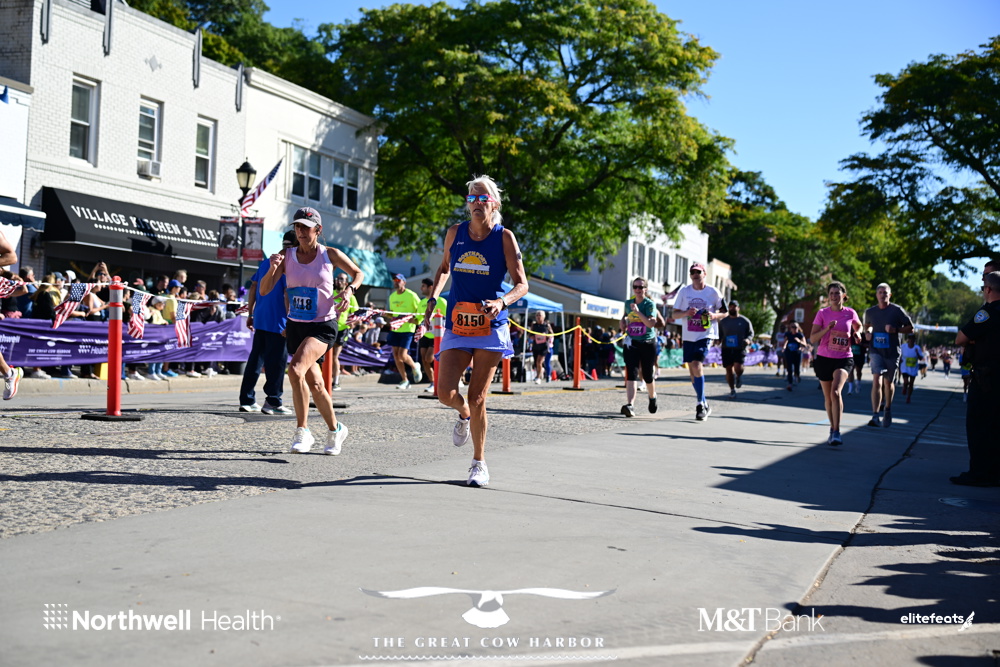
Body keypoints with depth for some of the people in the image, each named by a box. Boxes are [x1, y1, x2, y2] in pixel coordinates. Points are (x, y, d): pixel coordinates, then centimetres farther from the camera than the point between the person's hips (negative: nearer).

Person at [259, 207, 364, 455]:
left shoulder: (330, 255, -4)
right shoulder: (286, 256, 1)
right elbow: (264, 290, -4)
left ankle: (302, 430, -15)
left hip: (323, 326, -4)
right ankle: (335, 430, 29)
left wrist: (349, 289, -8)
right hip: (295, 326, 4)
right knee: (314, 384, 10)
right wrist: (272, 268, -22)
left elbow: (358, 273, 12)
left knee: (295, 370, -26)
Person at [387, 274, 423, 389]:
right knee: (395, 354, 3)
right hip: (395, 329, 6)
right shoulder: (392, 296, 11)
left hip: (407, 329, -6)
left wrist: (413, 319, -19)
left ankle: (415, 367, 19)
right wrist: (391, 318, 2)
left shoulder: (411, 295, -8)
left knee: (402, 355, -13)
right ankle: (404, 380, 14)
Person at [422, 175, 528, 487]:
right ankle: (464, 414, 28)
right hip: (456, 326, 3)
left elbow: (521, 284, -6)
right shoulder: (455, 233, 5)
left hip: (490, 327, -3)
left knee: (477, 399, -3)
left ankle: (479, 464, 16)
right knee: (445, 392, -10)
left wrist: (501, 302, -26)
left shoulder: (504, 237, -5)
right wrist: (433, 298, 7)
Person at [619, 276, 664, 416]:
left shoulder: (650, 304, -7)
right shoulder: (628, 303, 7)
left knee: (647, 375, 11)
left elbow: (652, 323, -21)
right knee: (631, 374, -15)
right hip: (631, 343, 2)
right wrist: (623, 321, 6)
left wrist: (637, 311, -27)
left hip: (648, 343, -2)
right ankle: (630, 405, -25)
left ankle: (652, 398, 41)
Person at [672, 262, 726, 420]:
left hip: (706, 335, -4)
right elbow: (675, 314, 6)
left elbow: (725, 312, 7)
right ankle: (705, 405, 25)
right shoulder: (684, 291, 4)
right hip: (688, 336, 4)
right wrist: (686, 313, -14)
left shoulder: (713, 292, -2)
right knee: (692, 371, 8)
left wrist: (714, 315, -14)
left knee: (696, 364, -22)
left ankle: (701, 404, -13)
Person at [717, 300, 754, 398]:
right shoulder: (723, 321, 12)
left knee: (738, 367, -20)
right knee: (729, 370, 1)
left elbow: (751, 333, 9)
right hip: (727, 349, 2)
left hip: (740, 349, -2)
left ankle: (739, 377, 17)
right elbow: (719, 334, 19)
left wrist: (748, 339, -12)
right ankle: (732, 390, 15)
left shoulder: (745, 321, 6)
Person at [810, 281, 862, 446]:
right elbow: (812, 339, -6)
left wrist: (856, 334, 1)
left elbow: (858, 326, 23)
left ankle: (836, 432, -21)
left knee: (835, 392, -23)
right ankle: (832, 429, 30)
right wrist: (827, 328, -21)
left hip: (844, 359, -1)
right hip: (824, 358, 2)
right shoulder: (822, 313, -2)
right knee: (828, 397, 10)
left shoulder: (850, 313, 1)